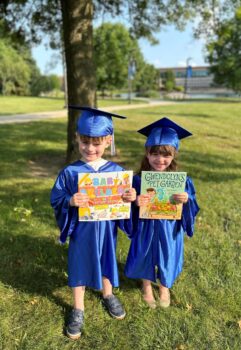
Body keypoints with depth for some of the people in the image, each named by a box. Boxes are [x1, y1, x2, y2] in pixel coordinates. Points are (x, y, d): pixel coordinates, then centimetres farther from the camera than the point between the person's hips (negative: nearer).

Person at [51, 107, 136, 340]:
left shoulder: (116, 171, -9)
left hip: (106, 231, 2)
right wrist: (70, 201, -30)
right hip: (82, 232, -1)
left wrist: (131, 198, -22)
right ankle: (78, 309, 40)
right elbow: (55, 200, -11)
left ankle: (108, 296, 52)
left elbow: (124, 198, 0)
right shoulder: (70, 172, -14)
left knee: (106, 263, 24)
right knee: (80, 267, 16)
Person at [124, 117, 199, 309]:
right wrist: (136, 204, -28)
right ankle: (147, 286, 51)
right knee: (145, 258, 19)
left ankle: (164, 289, 52)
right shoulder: (138, 180, -14)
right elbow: (130, 208, -6)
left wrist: (186, 200, -29)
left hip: (169, 231, 1)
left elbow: (193, 209, -8)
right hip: (146, 230, 0)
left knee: (167, 260, 21)